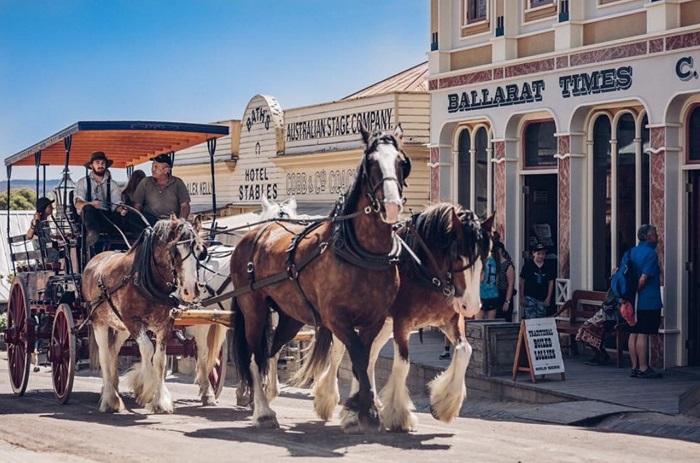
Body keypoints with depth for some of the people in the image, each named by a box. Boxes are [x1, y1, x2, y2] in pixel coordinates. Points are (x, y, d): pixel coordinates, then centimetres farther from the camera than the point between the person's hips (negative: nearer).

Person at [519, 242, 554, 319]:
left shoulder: (547, 268, 7)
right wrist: (522, 297, -3)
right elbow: (522, 282, 1)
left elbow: (551, 283, 10)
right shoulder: (527, 266, -2)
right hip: (529, 298, -4)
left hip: (542, 299, 4)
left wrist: (548, 298, 4)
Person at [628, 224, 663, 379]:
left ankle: (635, 367, 12)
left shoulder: (632, 252, 13)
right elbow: (643, 278, -19)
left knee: (634, 334, 8)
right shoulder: (650, 253, -13)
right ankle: (643, 368, -2)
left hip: (635, 302, 8)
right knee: (643, 334, -6)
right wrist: (635, 291, -9)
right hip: (648, 301, -8)